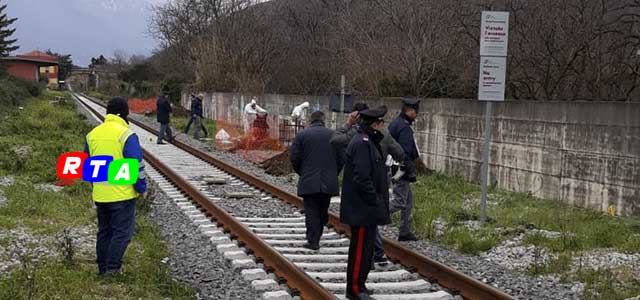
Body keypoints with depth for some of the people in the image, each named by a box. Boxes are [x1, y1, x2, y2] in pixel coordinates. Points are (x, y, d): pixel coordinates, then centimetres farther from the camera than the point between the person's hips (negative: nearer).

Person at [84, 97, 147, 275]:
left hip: (100, 194, 6)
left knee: (104, 231, 17)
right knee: (123, 231, 2)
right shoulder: (126, 135, -14)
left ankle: (102, 267, 21)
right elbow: (137, 165, -13)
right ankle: (113, 266, -2)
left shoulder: (92, 134, 8)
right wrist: (141, 188, -2)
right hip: (122, 193, -6)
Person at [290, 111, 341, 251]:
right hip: (329, 181, 2)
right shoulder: (333, 134, 1)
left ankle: (313, 241, 0)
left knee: (311, 211, 2)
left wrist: (301, 172, 11)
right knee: (323, 211, 13)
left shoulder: (301, 135, -3)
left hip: (308, 181, -2)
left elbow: (294, 157, -5)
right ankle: (316, 237, 20)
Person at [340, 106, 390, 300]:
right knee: (360, 248, -3)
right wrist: (375, 201, -18)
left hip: (367, 209, 11)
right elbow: (362, 178, -24)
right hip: (362, 209, -11)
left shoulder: (369, 142, 14)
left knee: (365, 247, 17)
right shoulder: (362, 144, -19)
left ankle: (359, 284, 27)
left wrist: (379, 202, 17)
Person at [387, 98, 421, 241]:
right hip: (400, 169, -11)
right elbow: (405, 152, -22)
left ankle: (405, 232, 18)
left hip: (394, 168, 11)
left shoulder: (395, 123, 14)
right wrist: (411, 171, -19)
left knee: (409, 200, 15)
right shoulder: (404, 127, -18)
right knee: (400, 201, -8)